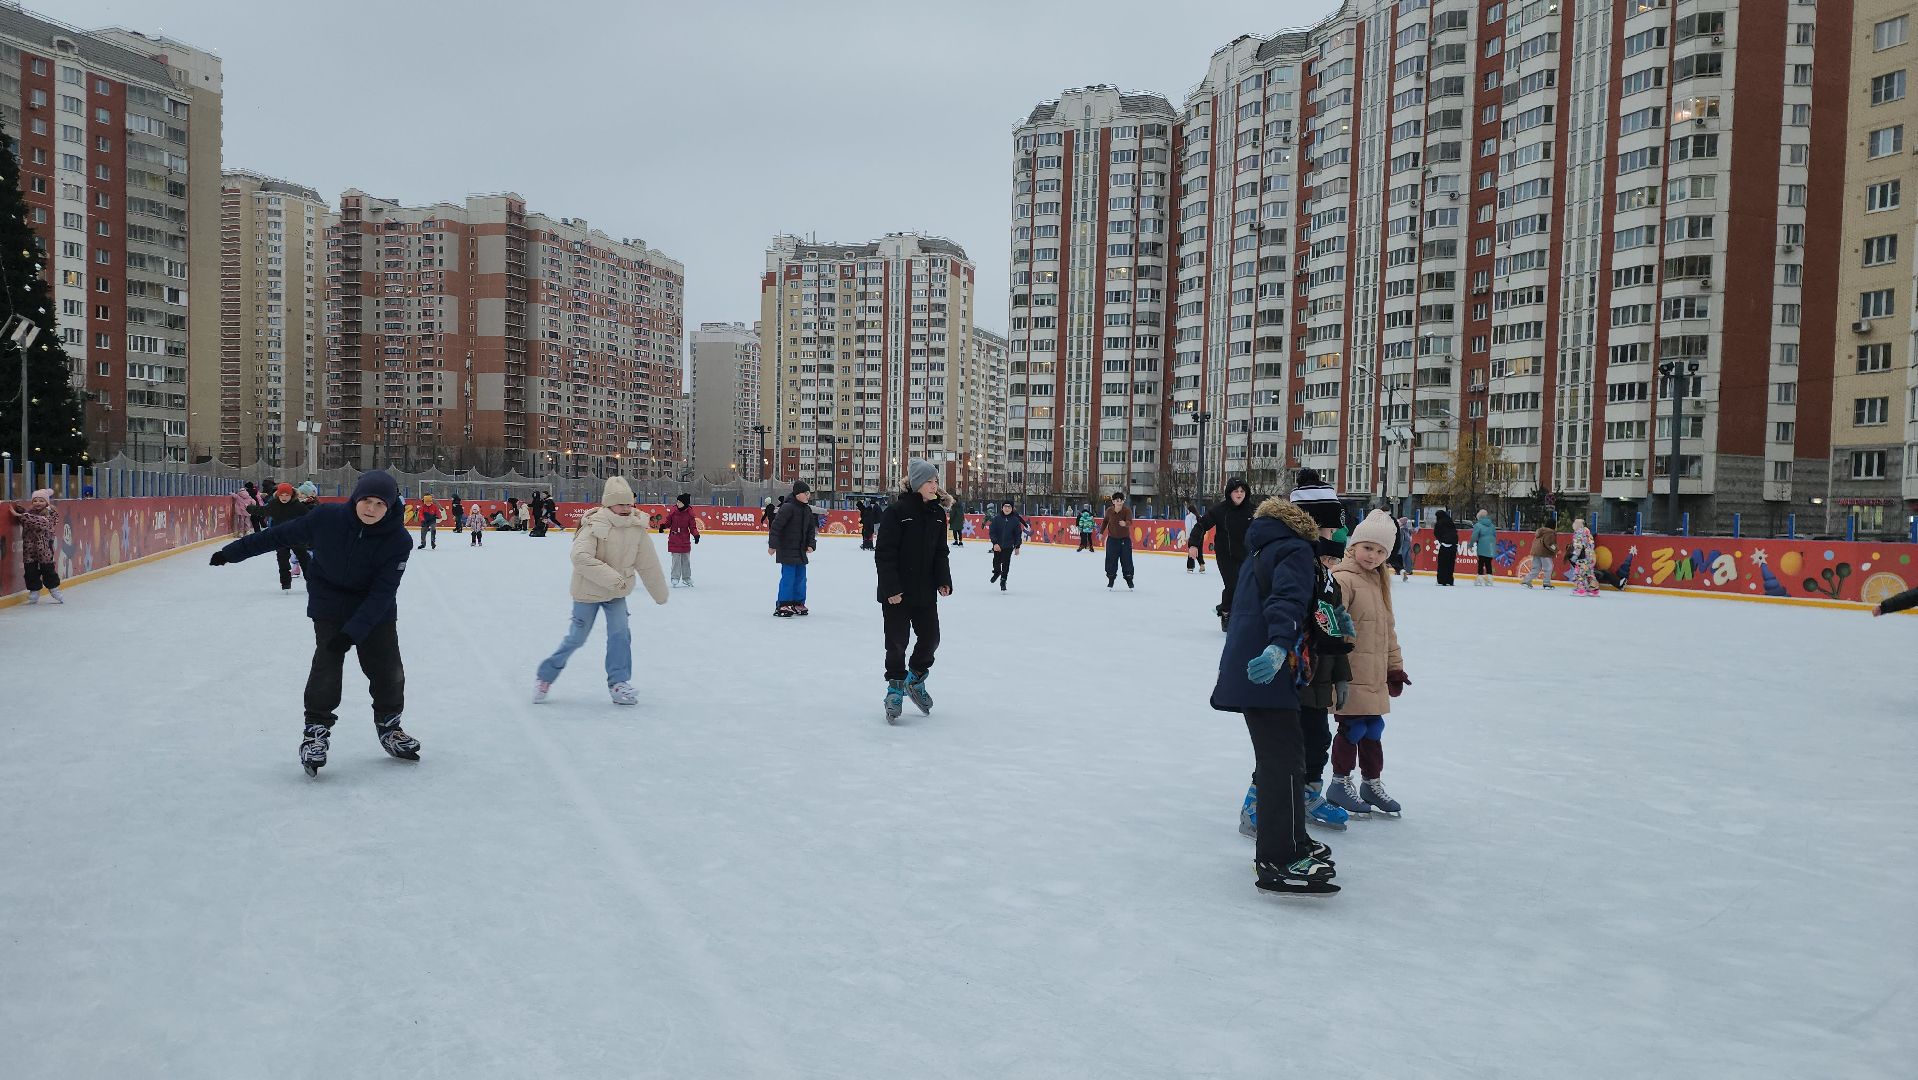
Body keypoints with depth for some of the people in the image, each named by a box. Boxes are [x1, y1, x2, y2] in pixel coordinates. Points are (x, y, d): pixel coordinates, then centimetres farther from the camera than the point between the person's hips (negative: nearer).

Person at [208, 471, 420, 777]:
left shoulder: (398, 541, -23)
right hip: (329, 604, 0)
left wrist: (352, 631, -29)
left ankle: (389, 725, 24)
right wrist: (233, 552, -2)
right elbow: (280, 536, -7)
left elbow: (383, 593, -23)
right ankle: (316, 729, 4)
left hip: (376, 609, 1)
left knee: (388, 668, 1)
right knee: (326, 663, -11)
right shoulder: (327, 519, -21)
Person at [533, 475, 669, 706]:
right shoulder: (595, 525, -24)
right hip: (588, 591, -4)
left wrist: (660, 593, 7)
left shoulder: (637, 528, -8)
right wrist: (612, 578, -38)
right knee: (577, 638, 3)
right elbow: (580, 557, -36)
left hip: (617, 593, 4)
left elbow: (649, 564, 0)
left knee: (620, 633, -8)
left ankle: (619, 683, 7)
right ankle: (545, 676, 25)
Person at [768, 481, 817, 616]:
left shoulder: (807, 510, 9)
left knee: (801, 576, 12)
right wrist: (772, 545, -19)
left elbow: (811, 529, 16)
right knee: (788, 576, -9)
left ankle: (798, 603, 23)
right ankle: (782, 605, -4)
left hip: (801, 550, 8)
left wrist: (811, 545, 4)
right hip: (787, 549, -8)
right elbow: (776, 526, -18)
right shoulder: (788, 508, -16)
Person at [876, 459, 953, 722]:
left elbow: (941, 552, 11)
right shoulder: (898, 510, -14)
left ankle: (915, 680, 32)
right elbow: (884, 552, -15)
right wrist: (891, 588, -20)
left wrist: (944, 581, -2)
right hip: (897, 592, -6)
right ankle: (895, 690, 19)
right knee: (897, 641, 3)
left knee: (930, 637, 9)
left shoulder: (938, 513, 5)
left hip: (925, 591, 6)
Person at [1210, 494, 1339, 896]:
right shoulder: (1295, 550, -4)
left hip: (1246, 670, 10)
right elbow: (1288, 600, -23)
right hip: (1266, 676, -10)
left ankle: (1288, 841, 29)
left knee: (1275, 758, 18)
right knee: (1284, 761, -11)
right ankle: (1279, 862, -13)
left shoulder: (1262, 554, 25)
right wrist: (1280, 645, -38)